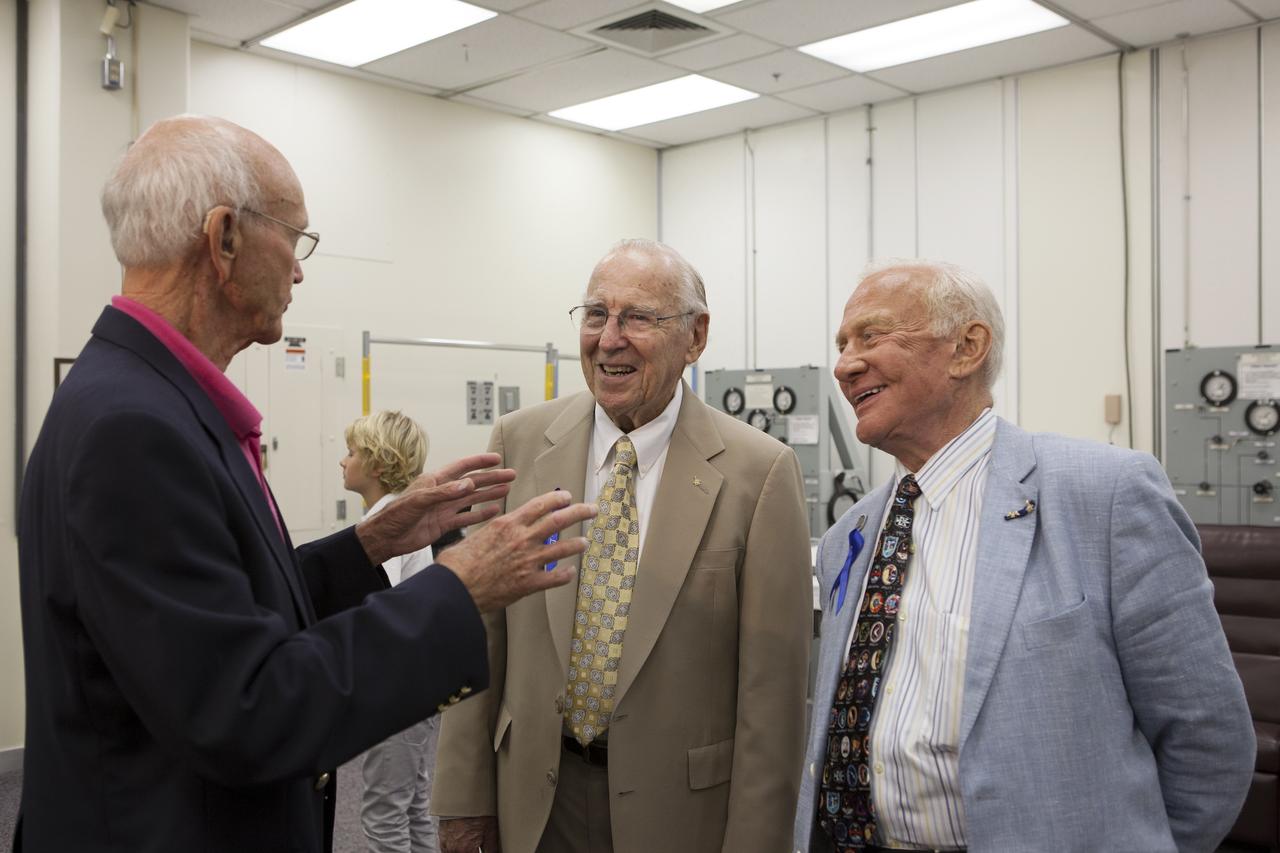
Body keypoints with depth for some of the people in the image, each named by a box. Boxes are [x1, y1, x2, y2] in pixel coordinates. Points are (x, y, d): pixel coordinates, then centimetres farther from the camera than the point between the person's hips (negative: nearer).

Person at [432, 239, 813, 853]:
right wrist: (465, 797, 1)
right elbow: (480, 637, 0)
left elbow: (770, 685, -11)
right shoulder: (519, 442, -4)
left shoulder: (758, 472, -13)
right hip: (533, 801, 3)